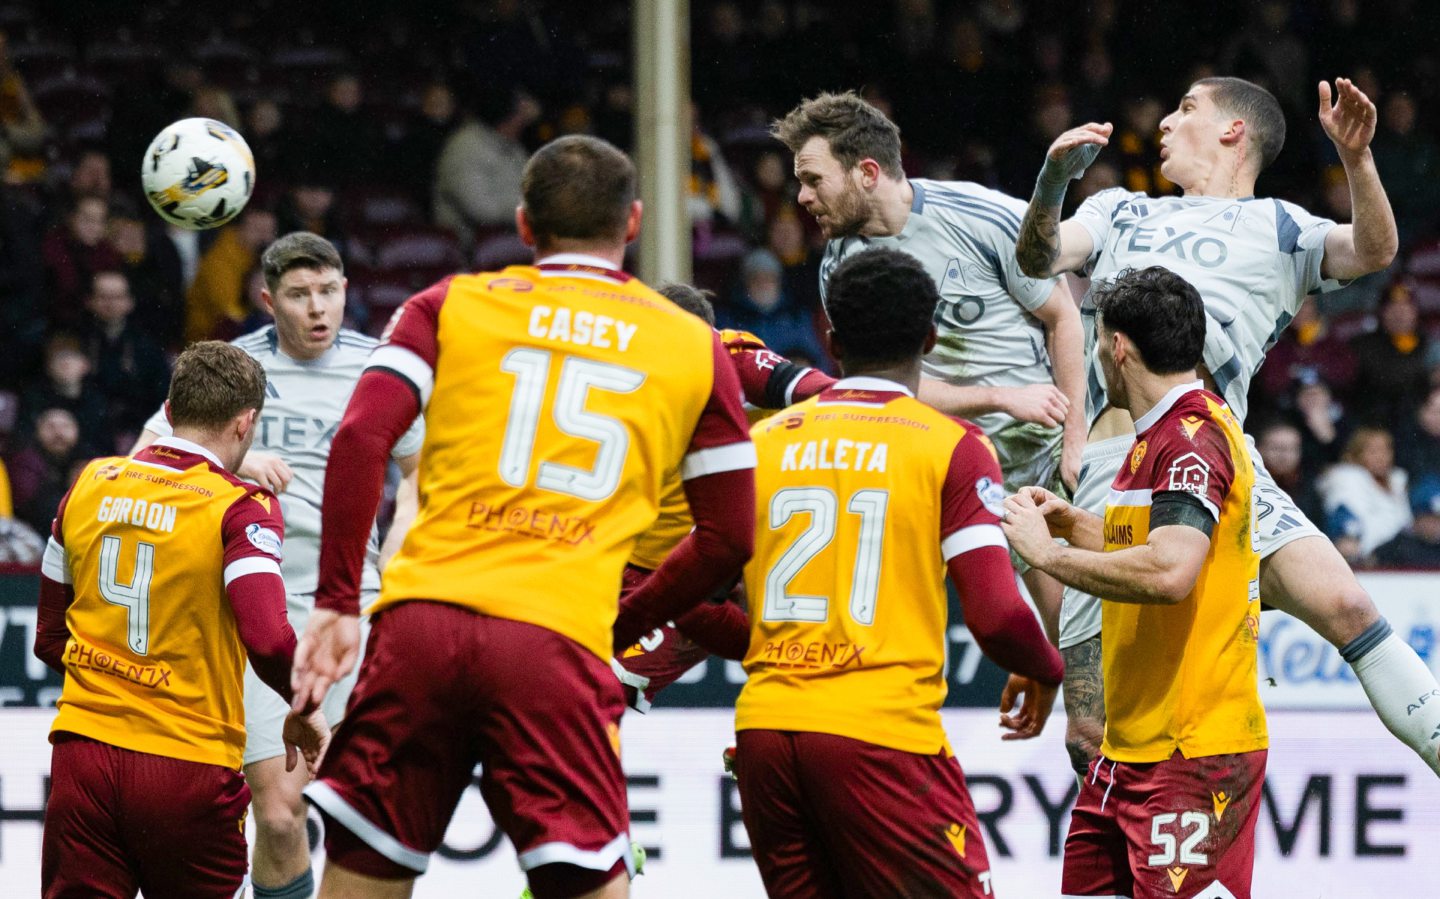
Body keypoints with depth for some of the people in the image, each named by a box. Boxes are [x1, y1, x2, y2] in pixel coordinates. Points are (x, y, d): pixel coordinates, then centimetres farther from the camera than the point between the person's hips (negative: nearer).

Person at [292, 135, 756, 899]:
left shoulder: (450, 306, 14)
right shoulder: (694, 348, 16)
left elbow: (361, 438, 0)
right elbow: (728, 538, 15)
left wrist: (335, 602, 1)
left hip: (423, 616, 1)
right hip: (561, 636, -1)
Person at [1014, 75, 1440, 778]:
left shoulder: (1274, 226, 18)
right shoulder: (1122, 211, 28)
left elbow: (1373, 252, 1)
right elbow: (1039, 257, 12)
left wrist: (1355, 158, -15)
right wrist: (1054, 177, -7)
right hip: (1107, 473, 3)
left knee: (1343, 607, -25)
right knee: (1091, 735, -3)